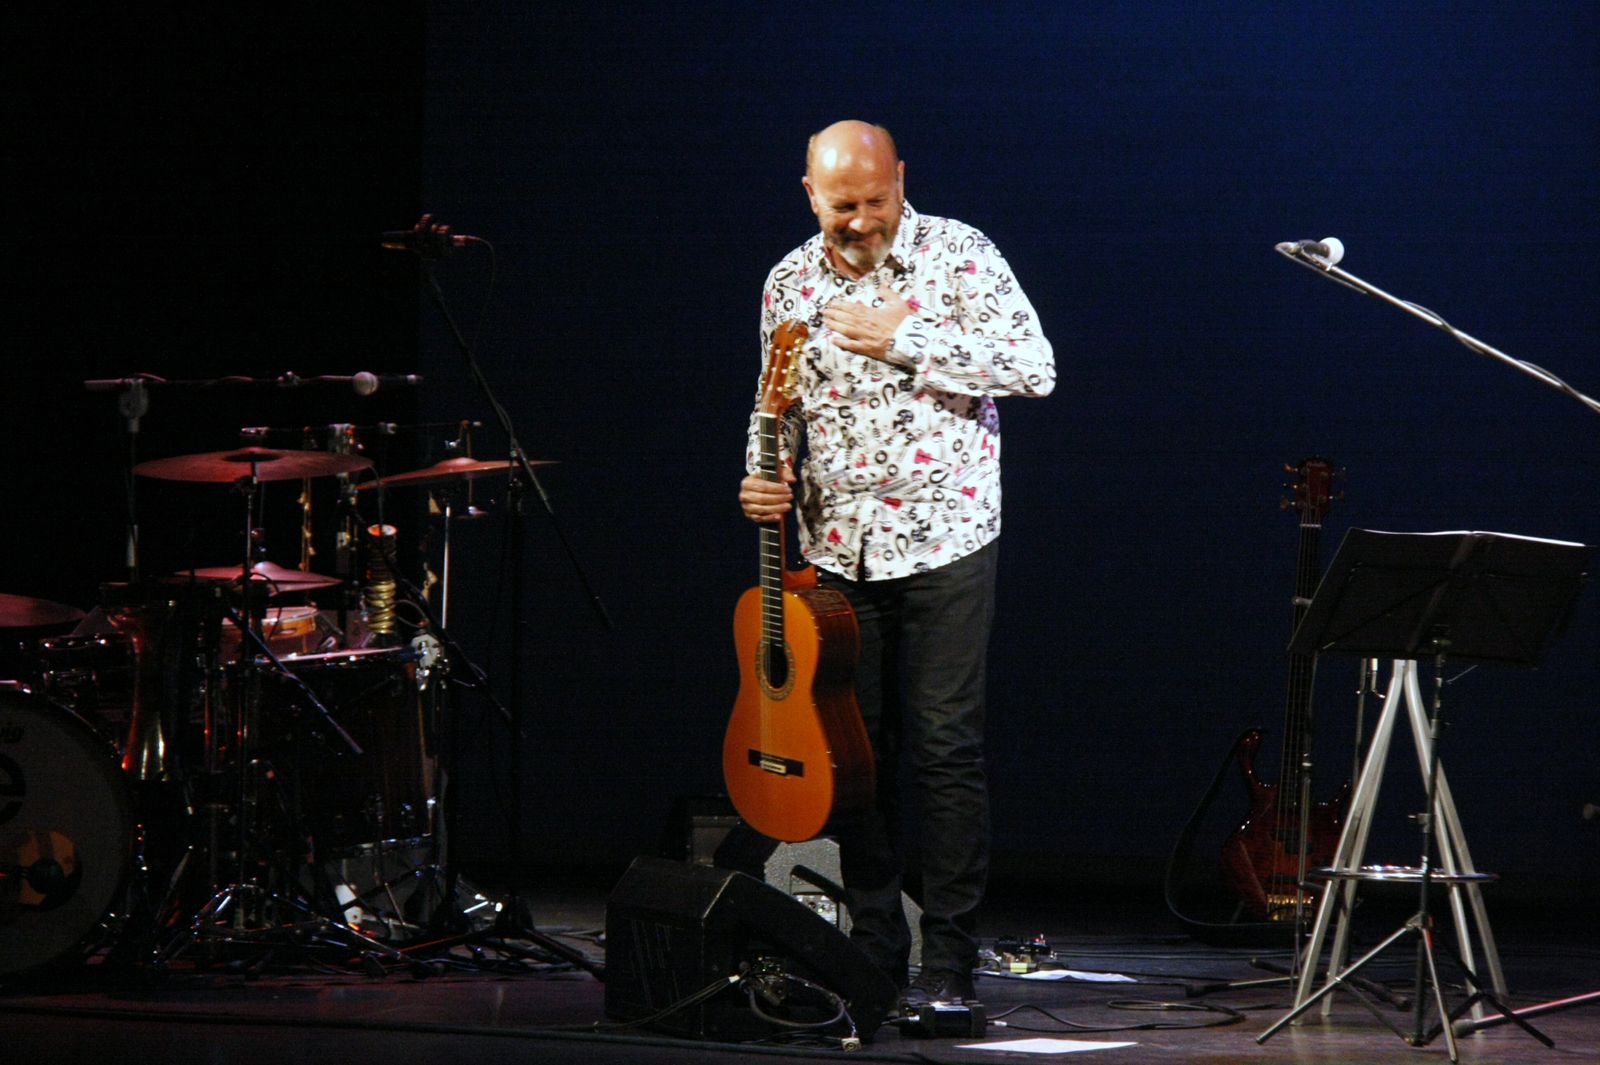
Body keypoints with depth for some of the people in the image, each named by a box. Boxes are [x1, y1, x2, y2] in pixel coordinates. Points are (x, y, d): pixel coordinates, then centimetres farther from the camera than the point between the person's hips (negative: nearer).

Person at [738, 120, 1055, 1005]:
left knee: (945, 748, -6)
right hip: (836, 545, 4)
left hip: (943, 541, -4)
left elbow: (1035, 369, -14)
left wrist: (900, 341, -17)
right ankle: (874, 955, 15)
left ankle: (948, 962, 1)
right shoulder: (790, 283, 8)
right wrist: (766, 476, -1)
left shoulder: (958, 255, -5)